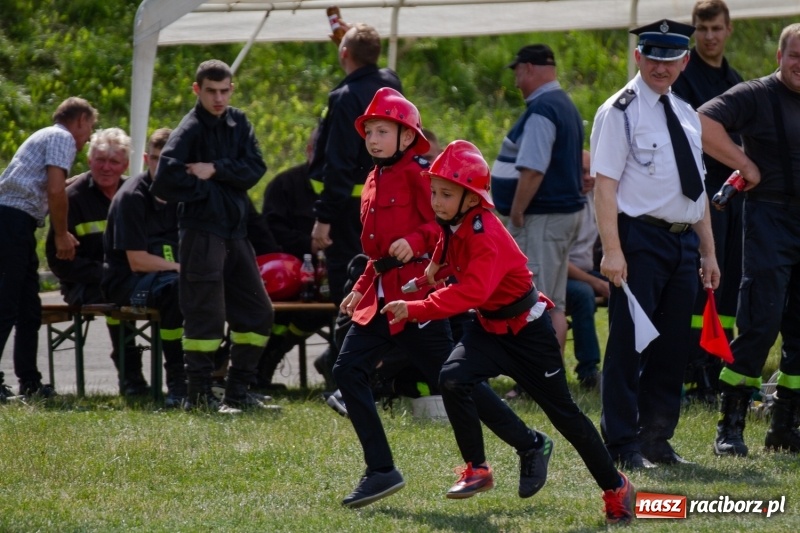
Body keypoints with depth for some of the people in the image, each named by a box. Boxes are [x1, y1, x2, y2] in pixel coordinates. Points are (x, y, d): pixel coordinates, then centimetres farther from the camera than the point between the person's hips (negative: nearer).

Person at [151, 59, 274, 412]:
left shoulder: (237, 123, 11)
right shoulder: (191, 129, -9)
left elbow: (255, 168, -1)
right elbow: (166, 181, -22)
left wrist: (217, 170, -14)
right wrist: (207, 190, -9)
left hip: (236, 231, 7)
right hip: (202, 233, -7)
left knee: (257, 313, 9)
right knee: (206, 316, -6)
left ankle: (237, 392, 17)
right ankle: (198, 394, 2)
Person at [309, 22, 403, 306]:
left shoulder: (347, 98, -19)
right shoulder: (390, 84, 4)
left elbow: (339, 166, -22)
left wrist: (324, 218, -21)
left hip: (349, 206, -9)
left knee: (345, 284, -5)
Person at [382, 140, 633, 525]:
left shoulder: (485, 236, -30)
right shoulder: (453, 225, -4)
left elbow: (472, 292, -44)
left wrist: (415, 310, -48)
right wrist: (435, 267, 5)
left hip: (527, 331, -7)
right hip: (489, 327, 7)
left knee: (563, 413, 3)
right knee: (453, 378, -19)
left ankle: (616, 489, 19)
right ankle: (477, 471, -8)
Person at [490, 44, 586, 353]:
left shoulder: (541, 110, -17)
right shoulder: (566, 106, 16)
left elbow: (532, 170, -25)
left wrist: (516, 215, -16)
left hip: (540, 219, -10)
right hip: (565, 210, 10)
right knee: (554, 305, 12)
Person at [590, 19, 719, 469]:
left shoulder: (687, 115, 17)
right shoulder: (621, 111, -5)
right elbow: (606, 182, -12)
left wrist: (708, 251, 18)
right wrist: (611, 249, -20)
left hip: (684, 242, 7)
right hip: (641, 241, -7)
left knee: (674, 346, 9)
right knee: (629, 343, -5)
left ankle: (657, 438, 18)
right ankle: (623, 444, 0)